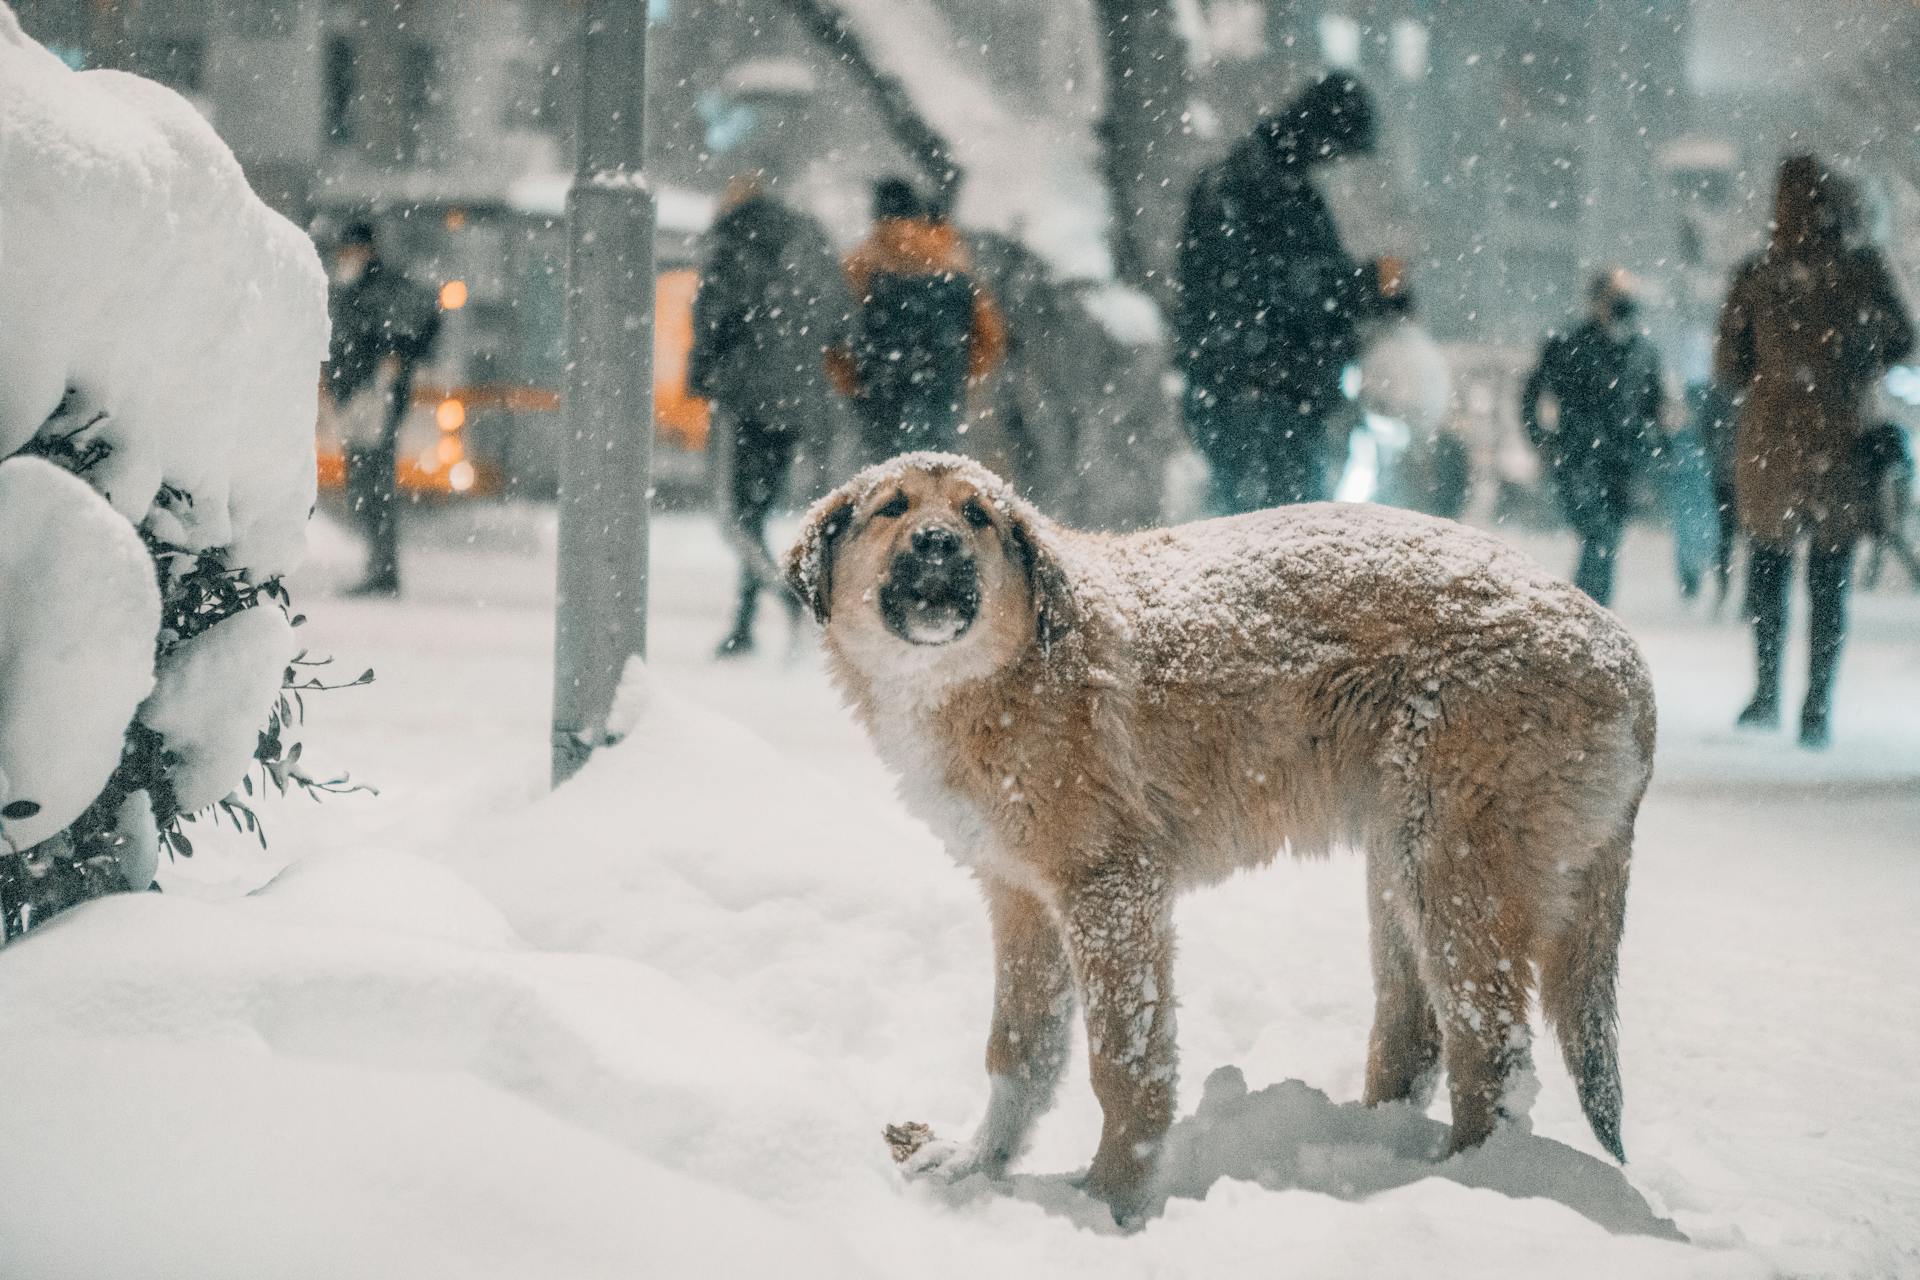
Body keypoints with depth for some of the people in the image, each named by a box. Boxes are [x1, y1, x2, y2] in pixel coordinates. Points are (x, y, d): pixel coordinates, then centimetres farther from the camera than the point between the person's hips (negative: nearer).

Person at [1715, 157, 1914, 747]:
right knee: (1830, 578, 7)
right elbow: (1899, 342, 5)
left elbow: (1727, 364, -3)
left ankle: (1767, 691, 11)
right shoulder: (1862, 269, -7)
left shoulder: (1755, 275, -6)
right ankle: (1818, 708, 4)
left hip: (1770, 439, 0)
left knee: (1766, 565, 17)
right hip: (1842, 443, 0)